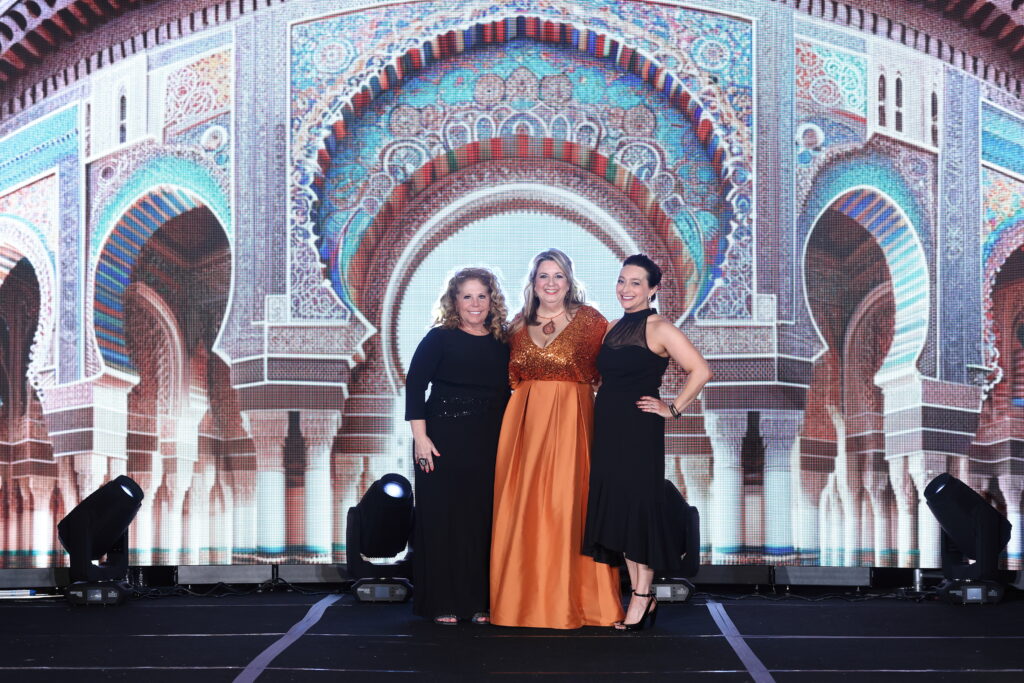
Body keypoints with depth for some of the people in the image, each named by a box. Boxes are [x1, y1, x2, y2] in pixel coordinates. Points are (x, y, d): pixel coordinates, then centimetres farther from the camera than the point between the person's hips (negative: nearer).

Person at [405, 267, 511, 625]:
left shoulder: (501, 343, 11)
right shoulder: (440, 338, -1)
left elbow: (509, 394, 16)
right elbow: (415, 384, -6)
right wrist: (420, 437, -13)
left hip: (490, 447, 4)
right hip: (444, 443, -4)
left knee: (484, 519, 3)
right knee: (443, 518, -1)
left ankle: (478, 602, 11)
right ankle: (443, 603, 6)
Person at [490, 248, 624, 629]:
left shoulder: (588, 320, 1)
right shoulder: (519, 325, 12)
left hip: (571, 422, -4)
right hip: (525, 421, 4)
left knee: (564, 505, -6)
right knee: (522, 507, 2)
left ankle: (569, 600, 2)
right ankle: (524, 596, 11)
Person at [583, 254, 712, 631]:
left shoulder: (659, 328, -7)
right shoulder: (613, 328, 14)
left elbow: (700, 370, -14)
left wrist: (674, 409, -11)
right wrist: (603, 409, 13)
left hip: (639, 430, -7)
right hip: (608, 430, 7)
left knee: (638, 506, -5)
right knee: (614, 507, 6)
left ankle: (643, 597, 2)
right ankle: (639, 594, 14)